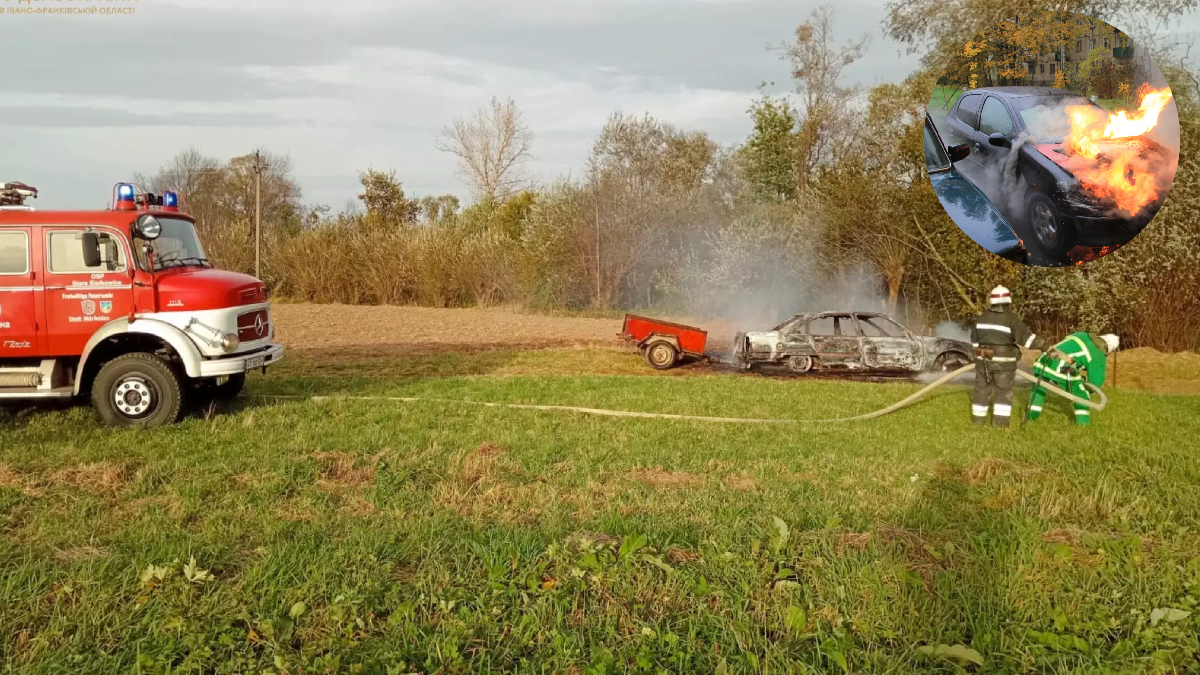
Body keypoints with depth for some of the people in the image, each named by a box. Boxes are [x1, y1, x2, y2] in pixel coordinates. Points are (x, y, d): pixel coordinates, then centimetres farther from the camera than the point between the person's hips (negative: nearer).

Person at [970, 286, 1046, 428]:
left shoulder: (982, 317, 6)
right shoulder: (1011, 319, -9)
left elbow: (974, 339, 15)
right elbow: (1026, 336, -18)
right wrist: (1043, 345, -17)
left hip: (983, 359, 4)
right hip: (1003, 361, -4)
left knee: (982, 389, 13)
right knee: (1004, 391, 4)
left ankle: (977, 419, 19)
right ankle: (1000, 422, 1)